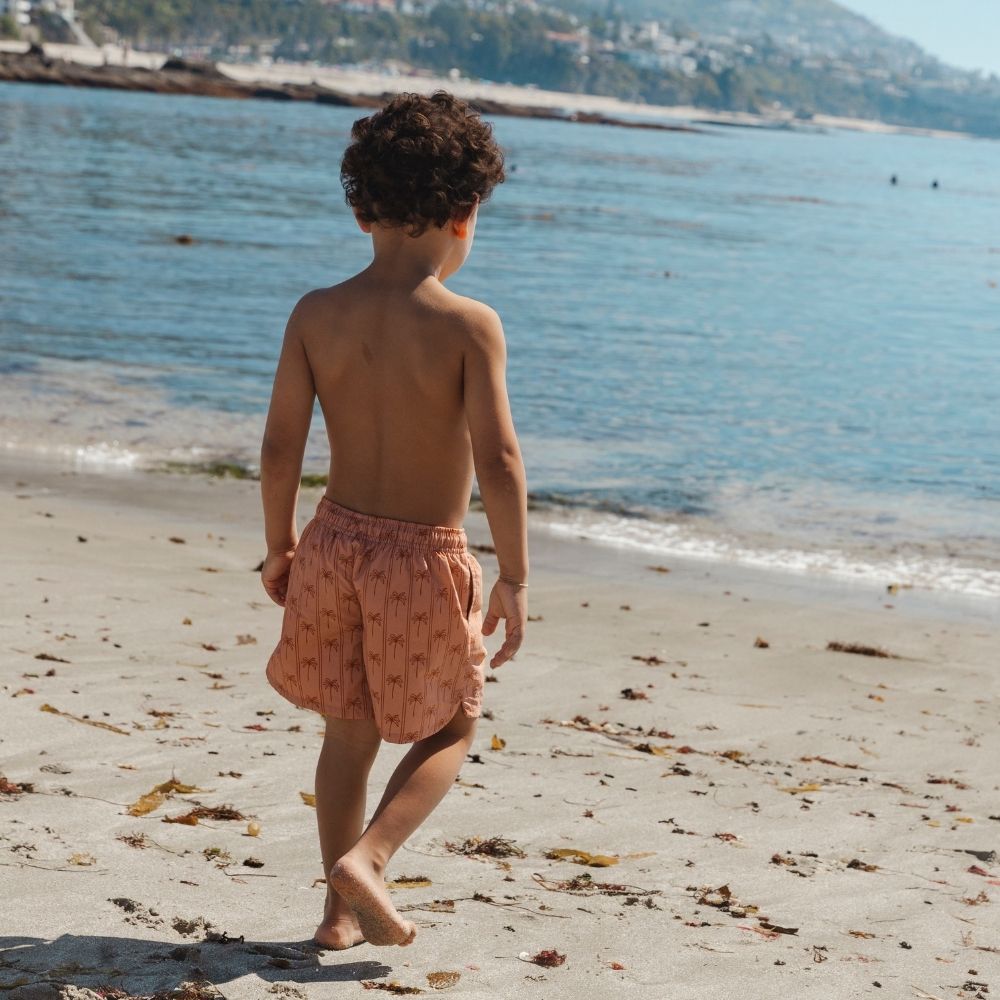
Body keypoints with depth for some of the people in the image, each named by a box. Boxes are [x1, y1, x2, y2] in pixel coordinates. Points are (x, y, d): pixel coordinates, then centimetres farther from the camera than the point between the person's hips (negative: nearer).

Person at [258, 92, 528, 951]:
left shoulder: (317, 315, -5)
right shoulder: (469, 325, -16)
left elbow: (280, 446, -4)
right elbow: (498, 461, -19)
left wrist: (279, 547, 11)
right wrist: (515, 578, -10)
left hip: (336, 543, 4)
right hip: (425, 559, -4)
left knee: (350, 729, 21)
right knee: (453, 729, 18)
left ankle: (342, 910, 25)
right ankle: (366, 858, -1)